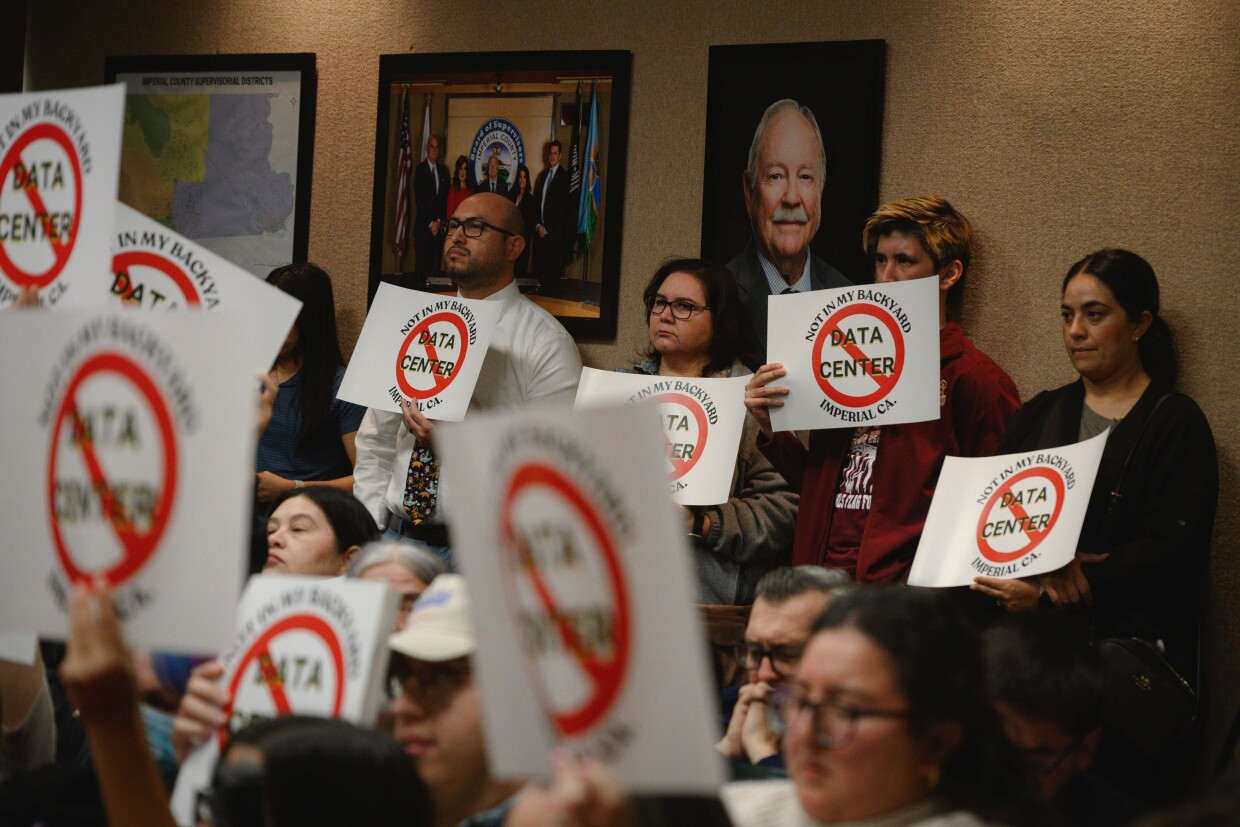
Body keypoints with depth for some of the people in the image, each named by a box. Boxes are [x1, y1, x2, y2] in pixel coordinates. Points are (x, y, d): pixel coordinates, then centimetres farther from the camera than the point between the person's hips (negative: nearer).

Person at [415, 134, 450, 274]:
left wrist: (439, 221, 1)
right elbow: (419, 200, -6)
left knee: (435, 266, -1)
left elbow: (445, 198, 13)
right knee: (422, 266, -5)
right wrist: (430, 223, -8)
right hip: (423, 226, -4)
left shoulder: (443, 170, 13)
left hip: (439, 226, 4)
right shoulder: (420, 169, -1)